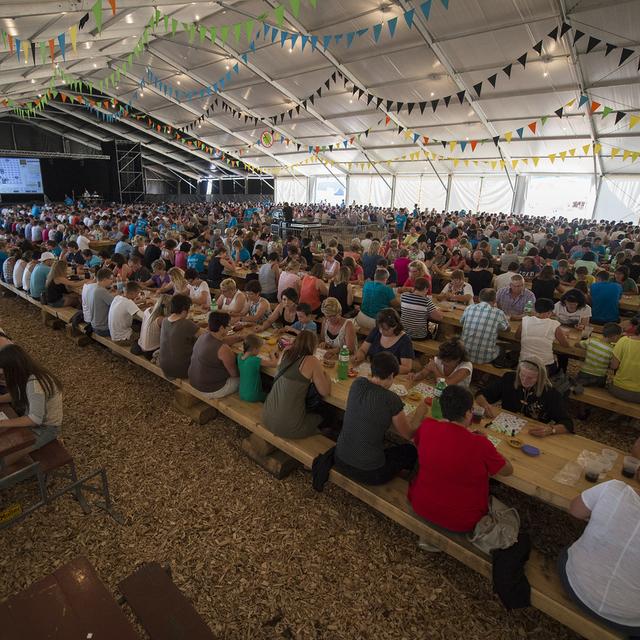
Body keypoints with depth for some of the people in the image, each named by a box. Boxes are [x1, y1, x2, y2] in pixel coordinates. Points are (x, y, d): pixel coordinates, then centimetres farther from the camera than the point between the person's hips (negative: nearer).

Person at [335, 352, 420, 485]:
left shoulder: (357, 383, -6)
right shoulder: (392, 400, -20)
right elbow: (408, 434, -4)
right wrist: (419, 413, 13)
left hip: (340, 460, 6)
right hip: (368, 473, -5)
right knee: (410, 450, 20)